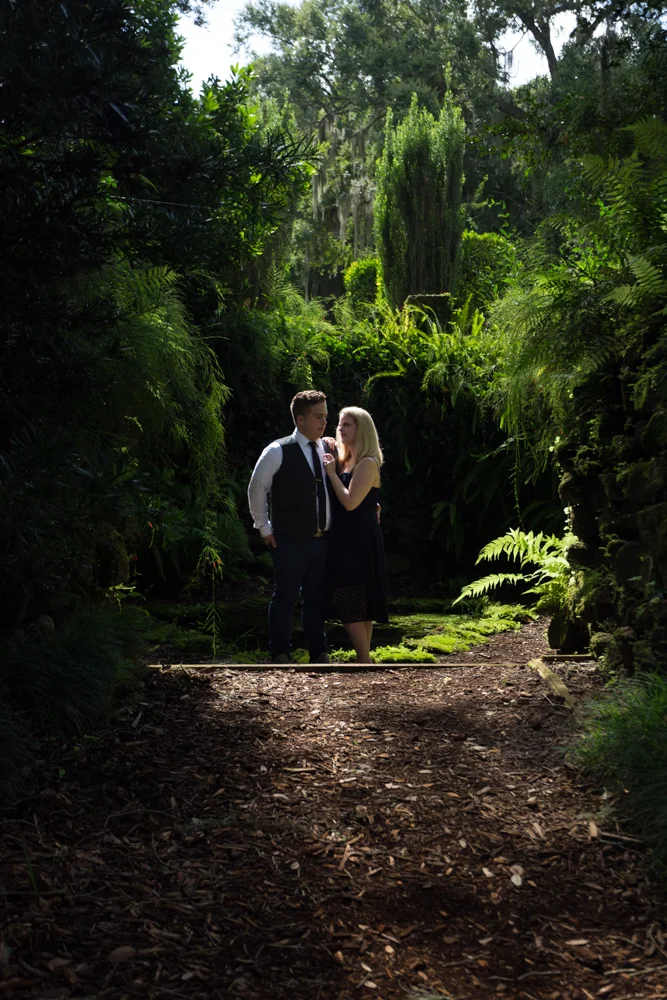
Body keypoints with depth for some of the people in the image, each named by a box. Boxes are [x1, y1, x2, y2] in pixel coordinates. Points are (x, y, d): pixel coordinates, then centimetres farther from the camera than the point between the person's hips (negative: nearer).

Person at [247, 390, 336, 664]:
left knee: (316, 598, 13)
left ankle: (318, 654, 22)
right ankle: (280, 655, 13)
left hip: (322, 539, 5)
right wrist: (264, 528, -1)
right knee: (285, 598, 2)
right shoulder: (278, 451, -8)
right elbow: (257, 488, -3)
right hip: (291, 540, -5)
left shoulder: (329, 450, 7)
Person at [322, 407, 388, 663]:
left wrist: (332, 473, -14)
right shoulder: (347, 461, 14)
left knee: (350, 606, -8)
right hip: (349, 539, 9)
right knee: (359, 605, 12)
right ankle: (364, 659, 18)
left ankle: (364, 662, -1)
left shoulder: (367, 463, -14)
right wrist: (332, 467, 0)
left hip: (359, 541, -9)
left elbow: (350, 502, -22)